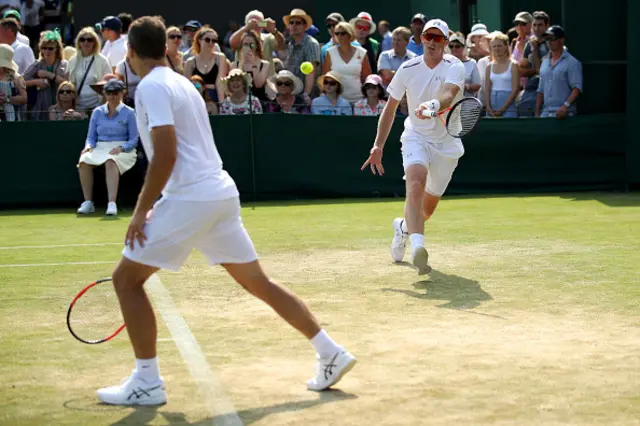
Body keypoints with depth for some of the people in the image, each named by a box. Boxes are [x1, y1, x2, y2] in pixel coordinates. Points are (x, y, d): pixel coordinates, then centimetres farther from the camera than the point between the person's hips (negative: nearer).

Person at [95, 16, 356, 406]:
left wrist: (142, 211, -13)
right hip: (222, 194, 9)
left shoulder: (152, 87, -8)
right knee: (258, 282, 13)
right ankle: (331, 354, 13)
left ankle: (147, 384, 1)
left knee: (127, 278, 1)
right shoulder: (183, 83, 19)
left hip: (190, 198, -9)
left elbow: (166, 154, -18)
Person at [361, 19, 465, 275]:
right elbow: (390, 108, 6)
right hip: (416, 137, 0)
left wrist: (434, 105, -57)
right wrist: (378, 145, 1)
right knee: (416, 183, -31)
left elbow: (449, 95, -34)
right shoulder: (408, 69, -5)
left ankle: (403, 226, 46)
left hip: (446, 143, 0)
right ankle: (417, 245, -45)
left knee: (428, 207, 12)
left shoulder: (454, 67, -12)